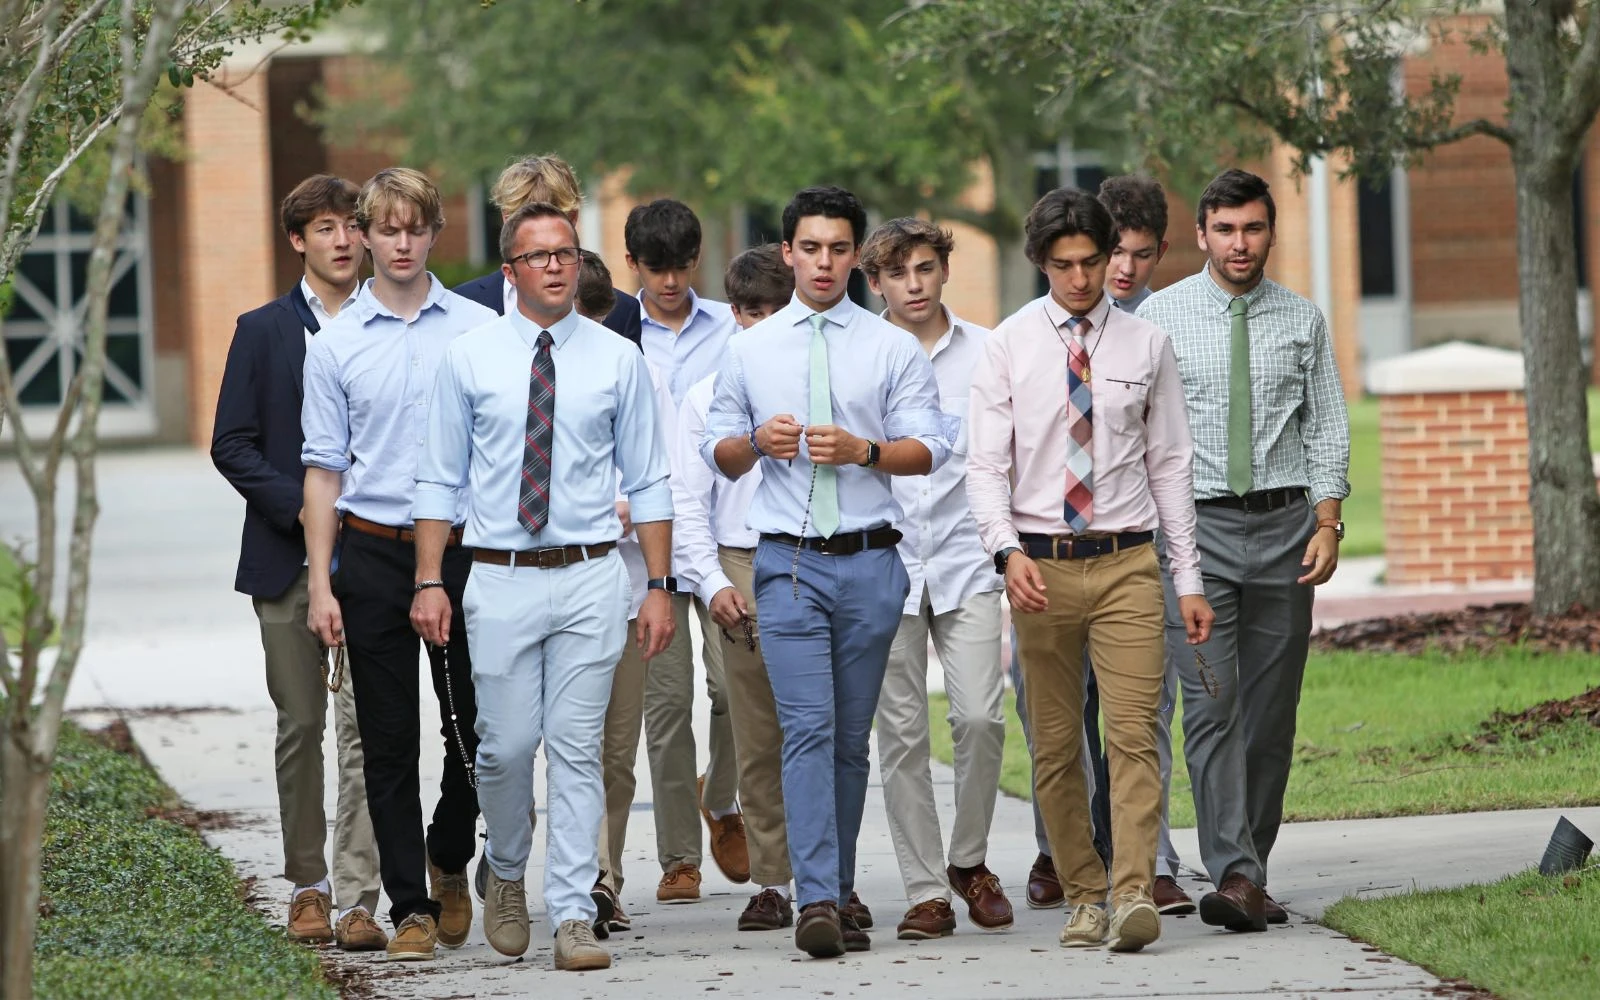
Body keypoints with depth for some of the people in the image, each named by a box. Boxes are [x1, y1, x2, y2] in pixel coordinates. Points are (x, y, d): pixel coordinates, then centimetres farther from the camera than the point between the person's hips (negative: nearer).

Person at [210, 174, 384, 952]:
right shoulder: (263, 332, 6)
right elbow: (232, 445, 2)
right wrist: (303, 509, -11)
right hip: (288, 560, 1)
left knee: (365, 726, -9)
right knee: (300, 728, 7)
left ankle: (358, 900, -10)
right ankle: (308, 885, 19)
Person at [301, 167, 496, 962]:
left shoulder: (479, 330, 3)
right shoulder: (335, 345, 4)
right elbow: (324, 469, 6)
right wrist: (320, 584, 1)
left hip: (463, 547, 0)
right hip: (372, 552, 0)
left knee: (472, 727, 3)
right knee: (389, 741, 2)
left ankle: (449, 862, 29)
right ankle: (411, 906, 7)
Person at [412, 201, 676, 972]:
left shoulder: (617, 360, 5)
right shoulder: (469, 359, 3)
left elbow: (647, 482, 6)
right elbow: (440, 479, 5)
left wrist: (660, 586, 0)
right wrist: (428, 582, -2)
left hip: (590, 576, 0)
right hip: (501, 580, 0)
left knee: (577, 748, -2)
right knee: (506, 744, 1)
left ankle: (574, 916, 1)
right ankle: (504, 873, 29)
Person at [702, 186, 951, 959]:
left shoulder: (893, 348, 7)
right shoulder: (750, 350, 11)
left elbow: (929, 449, 1)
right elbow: (718, 452, 15)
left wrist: (863, 450, -16)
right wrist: (758, 442, -7)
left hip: (869, 561, 1)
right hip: (789, 561, -1)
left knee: (852, 737, 6)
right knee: (808, 729, -13)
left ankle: (838, 894, 15)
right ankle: (817, 900, -20)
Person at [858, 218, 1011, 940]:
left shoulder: (985, 352, 7)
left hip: (965, 561, 0)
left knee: (979, 716, -10)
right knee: (901, 731, -1)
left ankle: (970, 860, 11)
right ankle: (925, 889, 4)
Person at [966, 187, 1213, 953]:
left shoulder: (1146, 345, 6)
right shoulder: (1009, 346, 2)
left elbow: (1170, 464, 8)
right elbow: (987, 464, -2)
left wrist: (1189, 579, 5)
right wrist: (1009, 552, -19)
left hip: (1126, 563, 0)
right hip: (1040, 565, 1)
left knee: (1133, 734, -12)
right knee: (1055, 745, 6)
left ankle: (1135, 895, -18)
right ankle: (1083, 897, 14)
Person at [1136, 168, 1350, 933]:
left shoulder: (1303, 322, 8)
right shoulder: (1160, 317, 3)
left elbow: (1327, 427, 9)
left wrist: (1327, 523, -2)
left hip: (1283, 525, 2)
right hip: (1195, 525, -2)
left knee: (1271, 712, 4)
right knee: (1211, 704, -12)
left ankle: (1253, 875, 12)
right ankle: (1232, 876, -19)